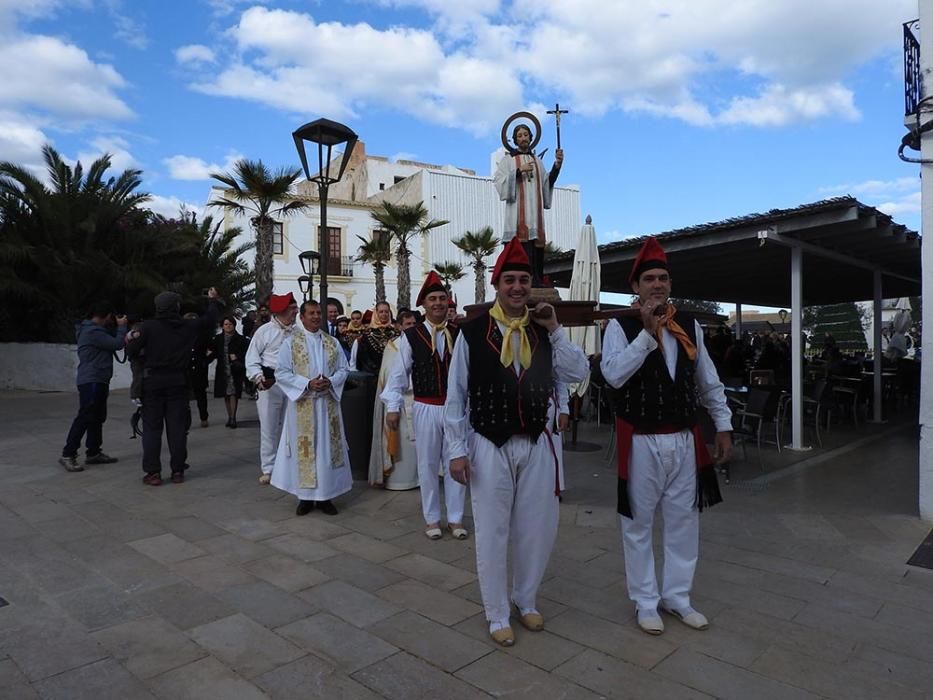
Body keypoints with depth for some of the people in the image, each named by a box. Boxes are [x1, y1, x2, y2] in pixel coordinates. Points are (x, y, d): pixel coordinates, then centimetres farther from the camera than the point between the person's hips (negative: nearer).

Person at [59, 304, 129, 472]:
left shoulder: (94, 330, 18)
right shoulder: (93, 332, -16)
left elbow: (111, 343, 18)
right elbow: (117, 344, -16)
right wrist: (121, 326, -2)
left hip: (98, 381, 11)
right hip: (91, 381, -11)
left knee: (97, 418, 13)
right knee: (84, 417, -12)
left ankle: (93, 453, 20)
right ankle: (67, 455, -9)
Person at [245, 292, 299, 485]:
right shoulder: (264, 331, -3)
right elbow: (252, 359, -1)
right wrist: (258, 377, -15)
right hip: (270, 383, -2)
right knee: (269, 427, 2)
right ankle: (268, 469, 12)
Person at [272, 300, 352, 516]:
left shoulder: (332, 342, 7)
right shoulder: (291, 342, -2)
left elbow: (342, 369, 8)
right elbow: (281, 373, -6)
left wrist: (330, 382, -13)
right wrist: (307, 384, -17)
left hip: (327, 404, 3)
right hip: (302, 405, -3)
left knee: (328, 447, 6)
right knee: (305, 448, 3)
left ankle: (325, 495, 16)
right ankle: (305, 496, 15)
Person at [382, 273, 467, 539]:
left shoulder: (459, 335, 2)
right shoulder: (410, 336, -4)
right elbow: (399, 373, -3)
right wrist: (393, 407, -8)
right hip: (426, 408, -1)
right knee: (428, 465, 10)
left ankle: (455, 518, 24)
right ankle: (432, 519, 26)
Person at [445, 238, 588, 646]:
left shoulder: (543, 332, 5)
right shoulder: (473, 332, -8)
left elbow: (577, 374, 0)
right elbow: (456, 396, -6)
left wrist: (555, 330, -6)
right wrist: (457, 450, -8)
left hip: (536, 445, 4)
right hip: (490, 447, -4)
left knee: (538, 529, 15)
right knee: (493, 533, 9)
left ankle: (526, 601, 40)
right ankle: (497, 616, 30)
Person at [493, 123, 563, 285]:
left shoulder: (537, 160, 24)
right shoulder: (508, 159, 11)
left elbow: (546, 183, 16)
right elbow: (498, 181, -1)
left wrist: (556, 165, 3)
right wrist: (518, 171, -11)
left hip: (535, 213, 5)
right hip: (517, 214, -5)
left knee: (536, 254, -3)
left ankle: (537, 285, -1)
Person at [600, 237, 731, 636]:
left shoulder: (689, 325, 6)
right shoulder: (620, 327, -7)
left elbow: (709, 382, 12)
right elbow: (614, 375, -23)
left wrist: (723, 426, 11)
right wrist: (647, 332, -25)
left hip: (684, 439, 5)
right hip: (641, 442, -4)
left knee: (683, 521, 14)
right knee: (638, 523, 8)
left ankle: (677, 596, 33)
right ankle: (645, 601, 26)